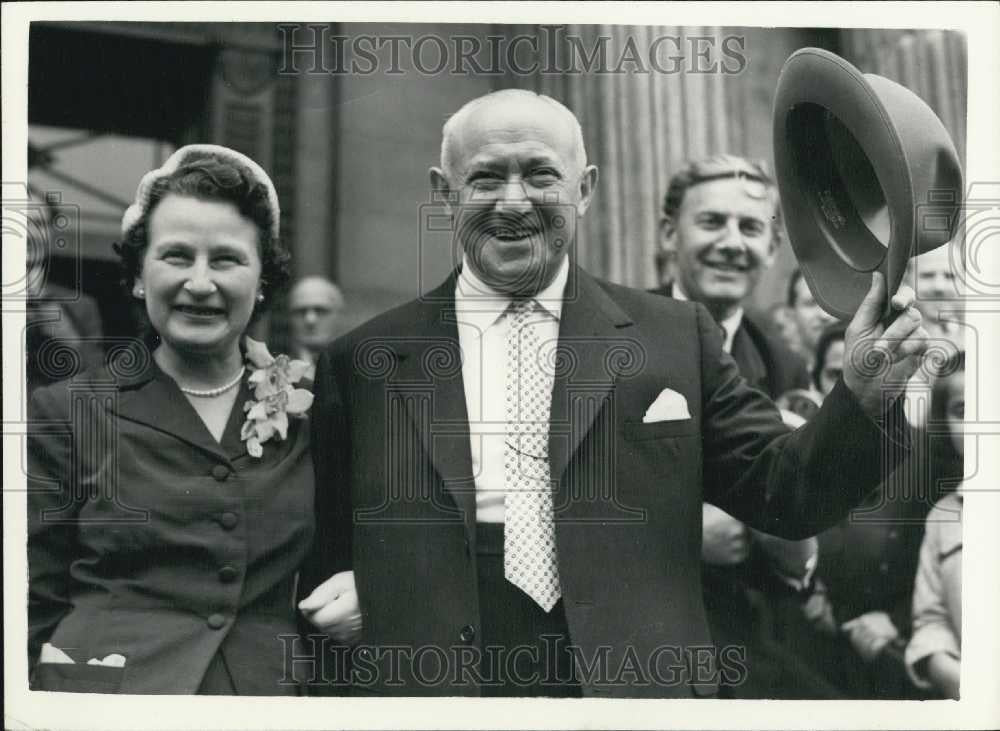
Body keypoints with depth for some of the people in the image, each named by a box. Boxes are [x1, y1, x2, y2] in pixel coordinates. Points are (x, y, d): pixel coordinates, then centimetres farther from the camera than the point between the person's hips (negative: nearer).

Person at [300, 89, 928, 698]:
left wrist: (865, 391, -8)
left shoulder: (677, 338, 5)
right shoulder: (362, 363, 3)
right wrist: (335, 595, -9)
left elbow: (785, 496, 5)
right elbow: (317, 552, 10)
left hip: (636, 685, 2)